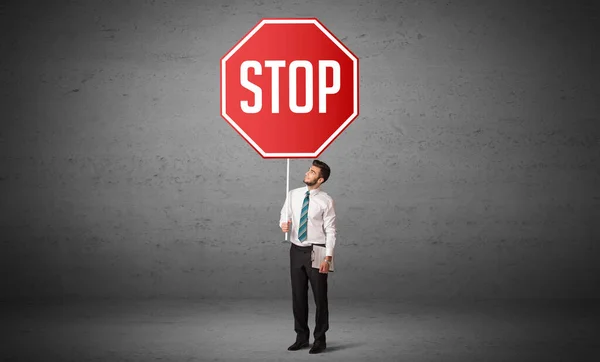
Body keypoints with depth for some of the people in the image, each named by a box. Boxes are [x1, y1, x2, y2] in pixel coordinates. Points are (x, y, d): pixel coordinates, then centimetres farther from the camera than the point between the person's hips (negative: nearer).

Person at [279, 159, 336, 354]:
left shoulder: (326, 201, -9)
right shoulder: (293, 195, 3)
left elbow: (330, 231, -9)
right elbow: (284, 216, 10)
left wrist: (328, 258, -17)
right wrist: (284, 225, -16)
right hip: (296, 250, 4)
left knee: (320, 296, 3)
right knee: (298, 296, 10)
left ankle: (320, 339, 15)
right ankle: (302, 337, 23)